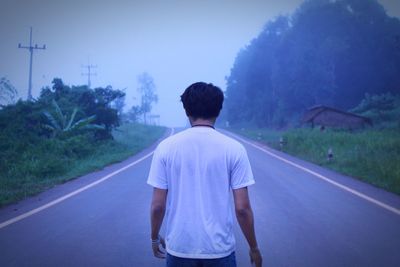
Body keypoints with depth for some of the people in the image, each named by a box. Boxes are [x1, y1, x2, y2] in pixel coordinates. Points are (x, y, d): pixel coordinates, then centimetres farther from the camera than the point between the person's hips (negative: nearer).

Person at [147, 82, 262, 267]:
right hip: (220, 250, -1)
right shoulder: (233, 148, -7)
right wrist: (254, 247, 5)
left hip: (179, 248, 1)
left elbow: (157, 205, -3)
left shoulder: (166, 147, -5)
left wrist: (155, 238, 13)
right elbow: (242, 208, -8)